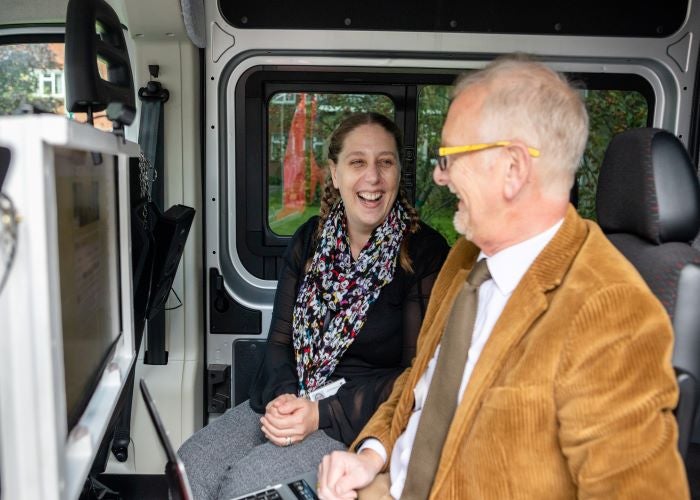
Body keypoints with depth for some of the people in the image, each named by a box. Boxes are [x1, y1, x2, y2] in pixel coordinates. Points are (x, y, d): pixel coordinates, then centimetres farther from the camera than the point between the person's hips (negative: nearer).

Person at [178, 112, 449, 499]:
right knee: (190, 465, -10)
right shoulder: (310, 238, 4)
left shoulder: (424, 252, -12)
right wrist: (283, 395, -14)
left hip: (364, 415, -4)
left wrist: (322, 413, -18)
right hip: (292, 398, 5)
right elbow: (281, 337, 7)